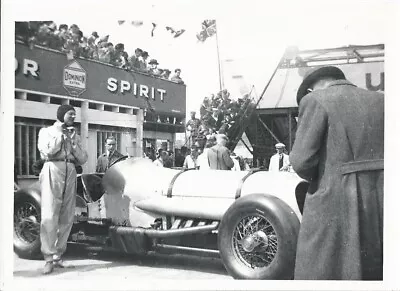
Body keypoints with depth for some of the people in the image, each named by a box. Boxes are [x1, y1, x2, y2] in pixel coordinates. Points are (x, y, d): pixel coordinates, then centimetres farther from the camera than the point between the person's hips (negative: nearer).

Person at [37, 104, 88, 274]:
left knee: (67, 218, 1)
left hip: (70, 174, 5)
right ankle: (49, 258, -10)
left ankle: (57, 256, 8)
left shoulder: (75, 135, 22)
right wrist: (60, 134, -1)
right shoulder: (47, 131, 11)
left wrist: (73, 140, 1)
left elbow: (83, 159, 11)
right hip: (53, 171, -5)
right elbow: (47, 151, -8)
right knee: (50, 217, -12)